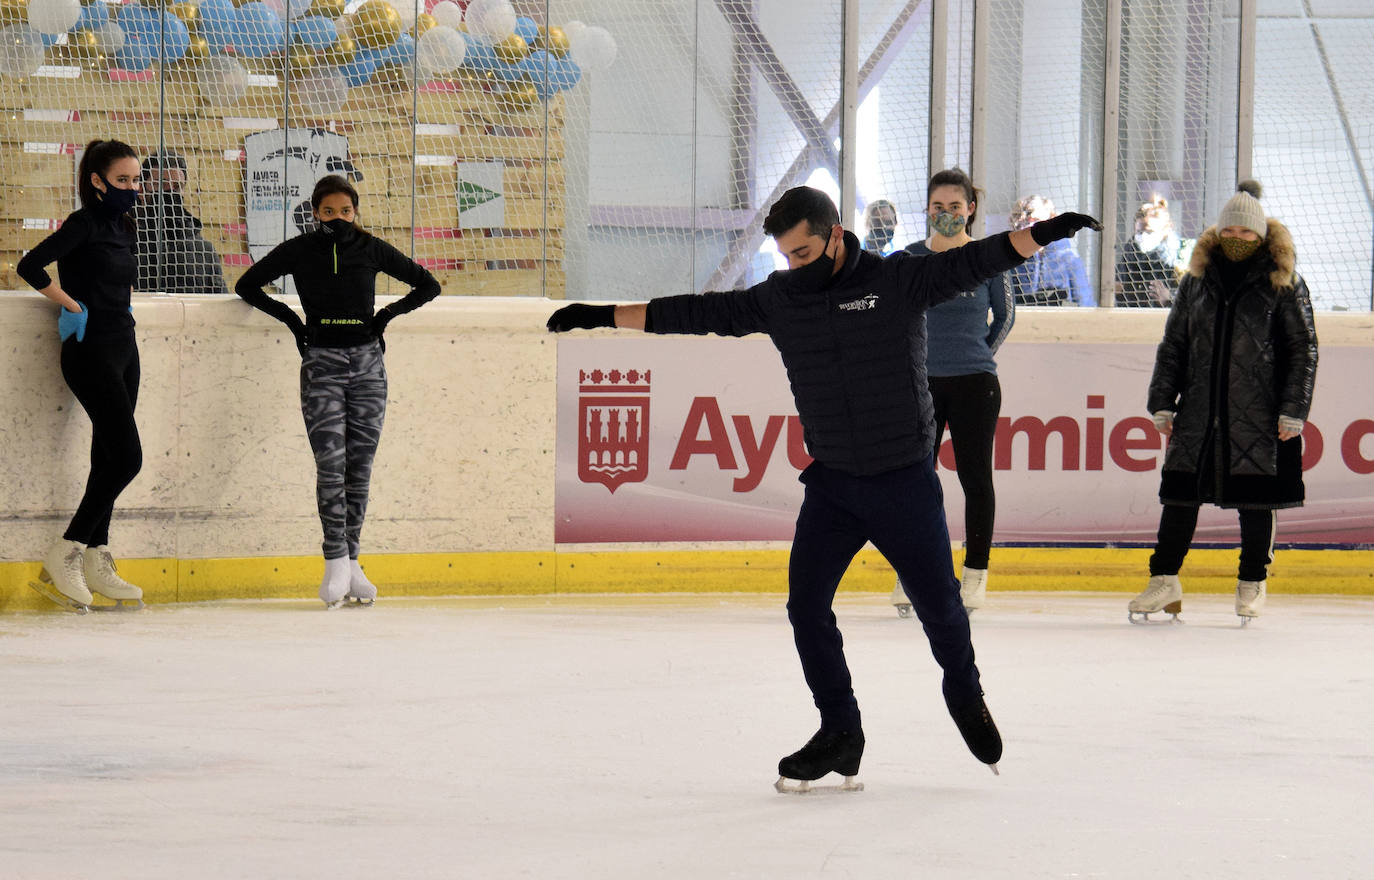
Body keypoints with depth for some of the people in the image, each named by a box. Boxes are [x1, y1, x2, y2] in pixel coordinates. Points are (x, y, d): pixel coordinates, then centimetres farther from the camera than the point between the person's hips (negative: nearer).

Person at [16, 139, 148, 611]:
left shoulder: (123, 225, 12)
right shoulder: (84, 223, -12)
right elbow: (30, 266, -21)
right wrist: (75, 307, -13)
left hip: (123, 350, 8)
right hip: (92, 353, -8)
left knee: (108, 458, 7)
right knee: (126, 457, -14)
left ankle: (96, 564, 10)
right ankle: (64, 557, -10)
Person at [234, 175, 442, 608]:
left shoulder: (371, 249, 5)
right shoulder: (299, 251, 2)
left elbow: (427, 284, 14)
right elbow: (247, 285, 12)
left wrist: (388, 313, 5)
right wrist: (290, 317, 4)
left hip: (367, 362, 2)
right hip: (321, 363, -2)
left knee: (359, 466, 2)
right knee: (331, 463, -13)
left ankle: (351, 563, 8)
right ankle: (336, 561, -11)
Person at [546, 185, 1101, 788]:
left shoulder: (899, 279, -8)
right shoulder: (777, 300, 3)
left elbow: (972, 263, -16)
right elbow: (695, 314, 7)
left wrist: (1042, 233, -31)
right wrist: (601, 316, 6)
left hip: (905, 483, -3)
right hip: (831, 483, 3)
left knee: (938, 604, 4)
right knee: (806, 605, -6)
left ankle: (966, 697, 34)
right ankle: (840, 734, 6)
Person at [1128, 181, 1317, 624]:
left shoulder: (1283, 283, -1)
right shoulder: (1198, 280, 9)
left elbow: (1303, 349, -2)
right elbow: (1173, 343, 12)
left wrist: (1292, 412, -8)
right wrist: (1162, 403, 7)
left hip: (1258, 415, -3)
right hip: (1199, 411, 3)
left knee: (1255, 499, 3)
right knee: (1180, 493, 2)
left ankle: (1252, 584, 16)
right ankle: (1165, 580, 11)